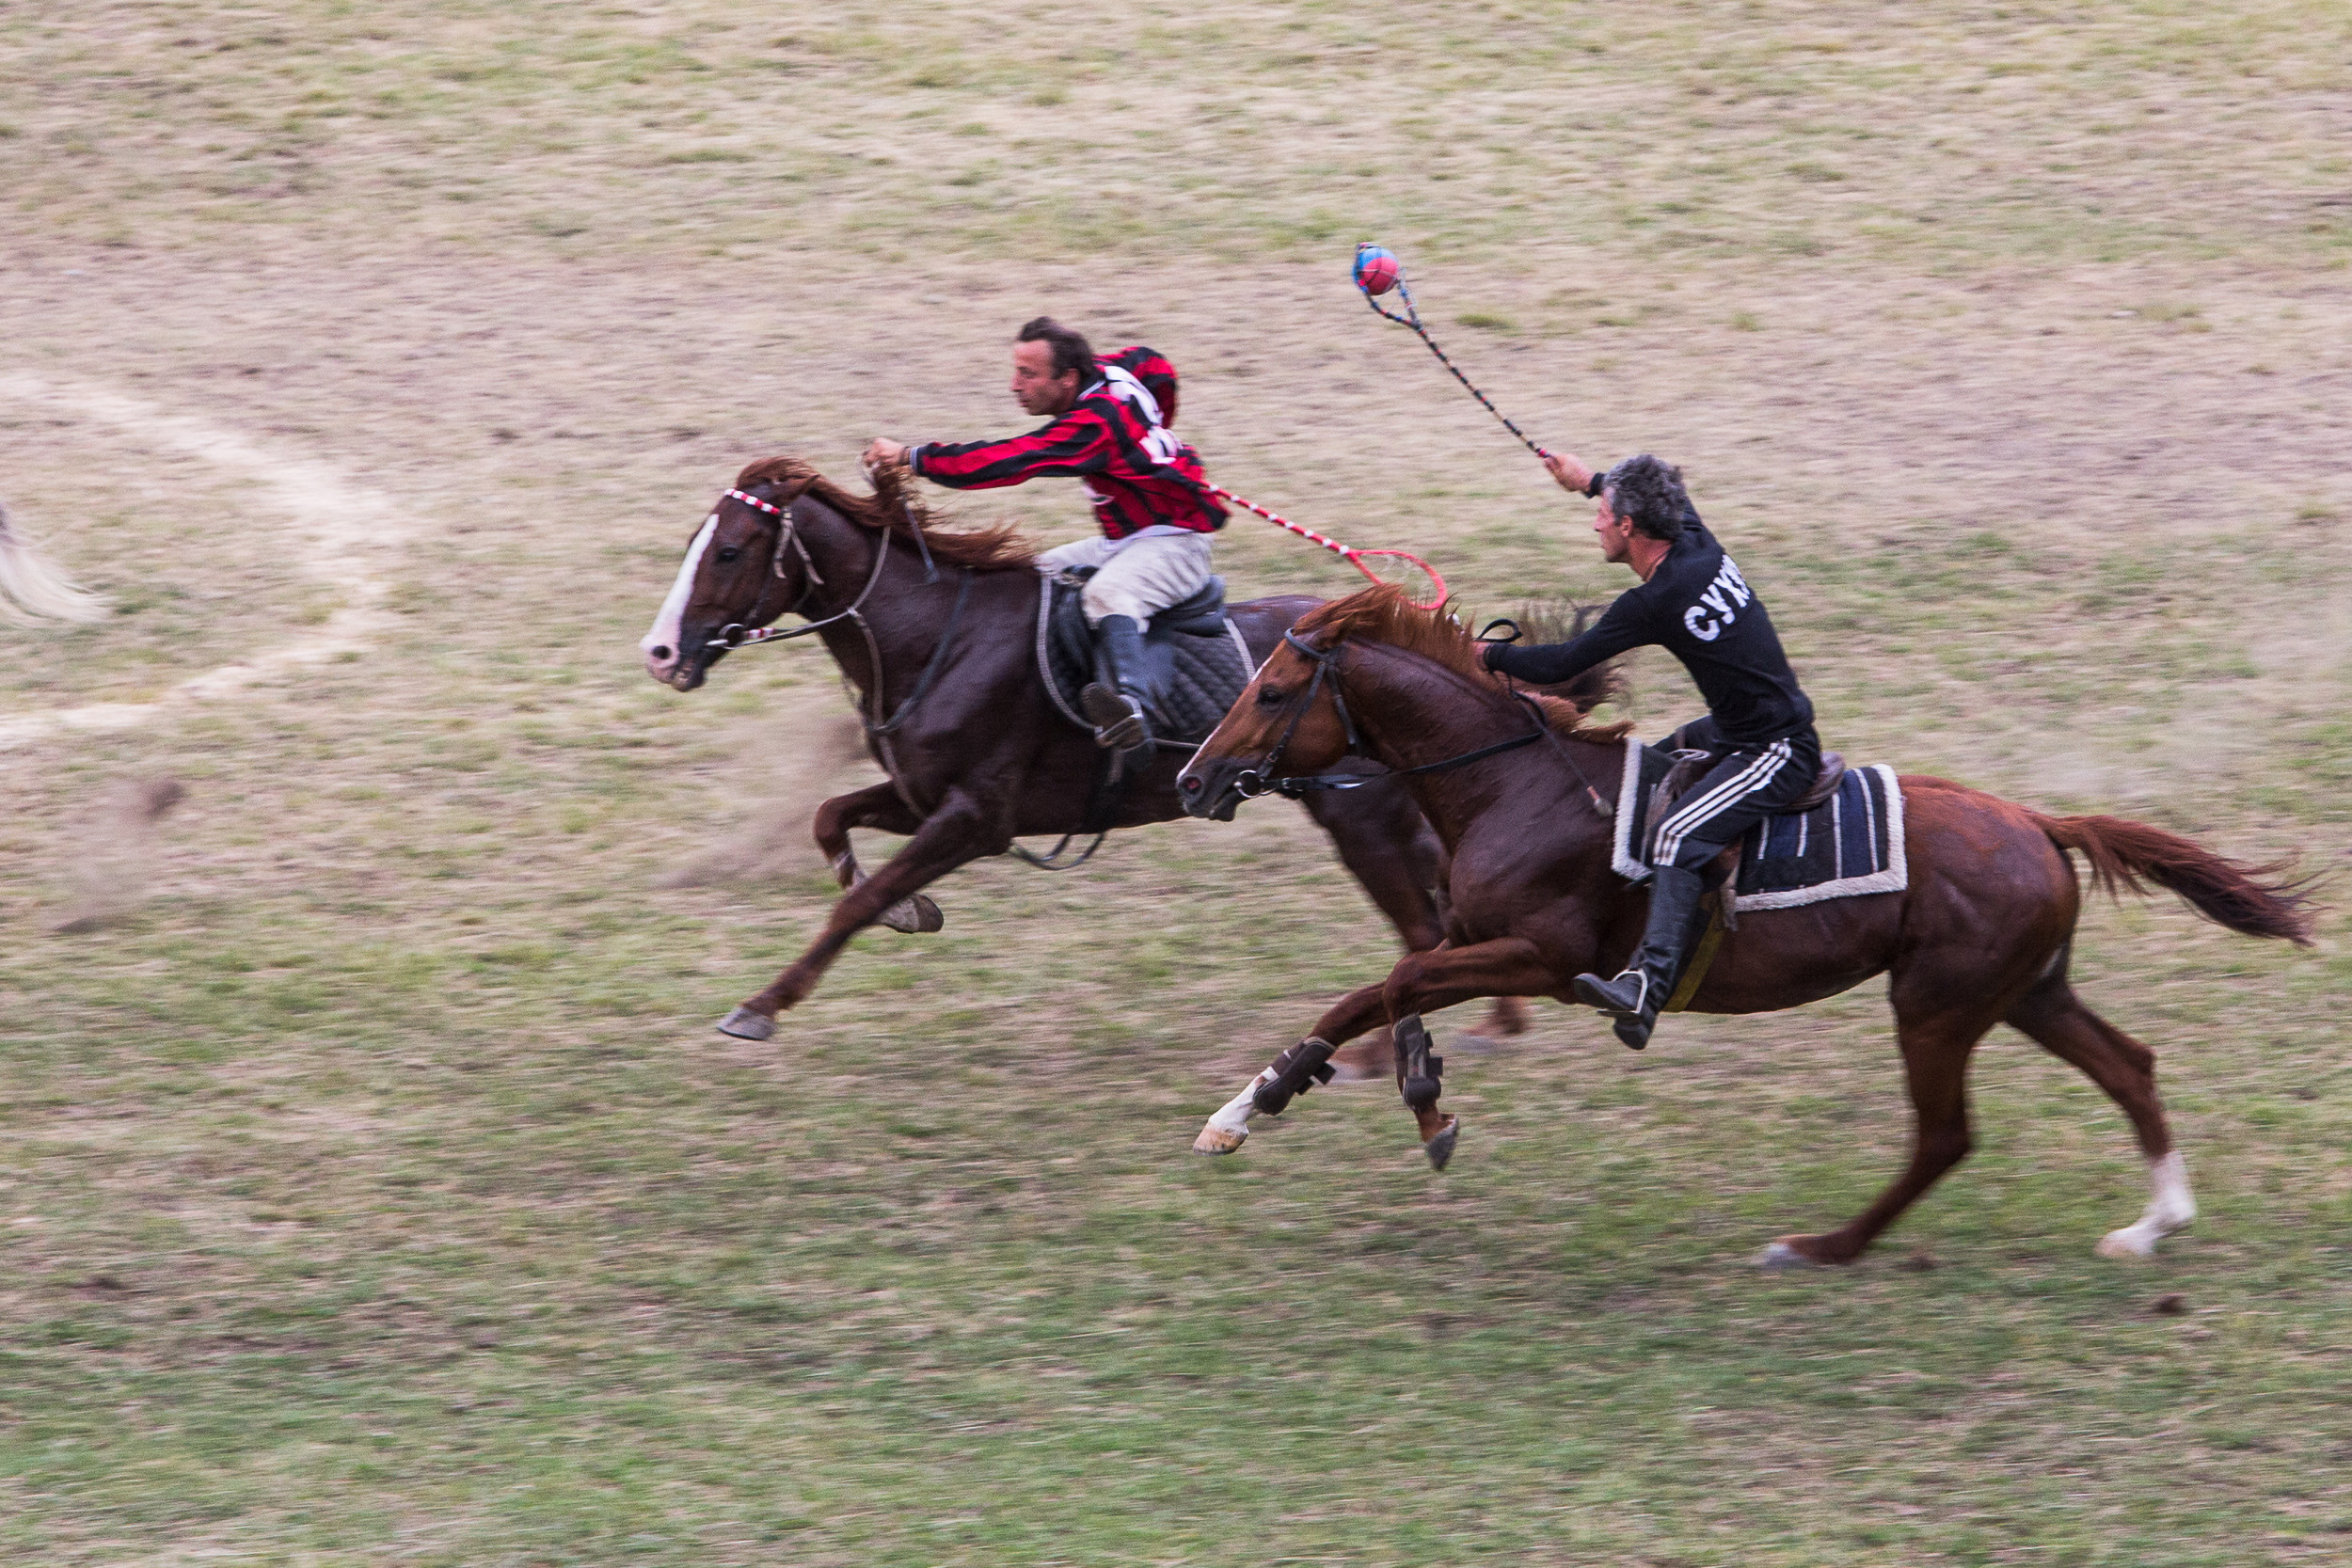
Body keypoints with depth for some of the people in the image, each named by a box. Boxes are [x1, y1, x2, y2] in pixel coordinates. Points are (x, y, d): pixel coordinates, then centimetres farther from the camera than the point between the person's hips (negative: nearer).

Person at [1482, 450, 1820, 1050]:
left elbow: (1559, 665, -15)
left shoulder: (1651, 604, -22)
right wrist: (1591, 479, 41)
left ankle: (1649, 984, -43)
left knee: (1677, 838, -27)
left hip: (1775, 753, -10)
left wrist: (1488, 654, 1)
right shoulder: (1699, 543, 2)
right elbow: (1670, 503, 28)